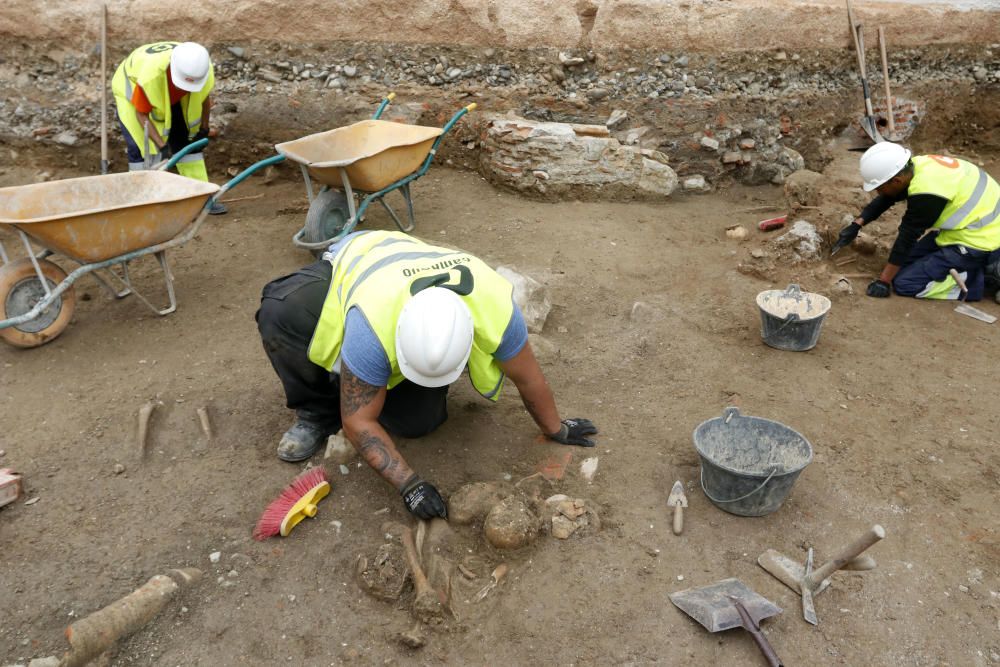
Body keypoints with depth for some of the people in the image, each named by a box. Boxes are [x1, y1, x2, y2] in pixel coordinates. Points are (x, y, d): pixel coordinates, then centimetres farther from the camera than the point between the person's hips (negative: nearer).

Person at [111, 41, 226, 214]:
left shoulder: (205, 71, -31)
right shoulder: (150, 75, -43)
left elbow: (204, 97, -7)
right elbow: (141, 114, -29)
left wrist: (203, 129, -1)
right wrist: (161, 145, -33)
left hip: (171, 99, 4)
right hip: (132, 89, -4)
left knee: (186, 142, 0)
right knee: (141, 147, -15)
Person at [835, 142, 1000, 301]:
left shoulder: (926, 193, -29)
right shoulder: (917, 165, -5)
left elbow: (907, 236, -21)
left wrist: (884, 281, -11)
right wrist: (856, 225, 10)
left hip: (979, 241, -9)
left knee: (904, 283, -10)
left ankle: (986, 276, -5)